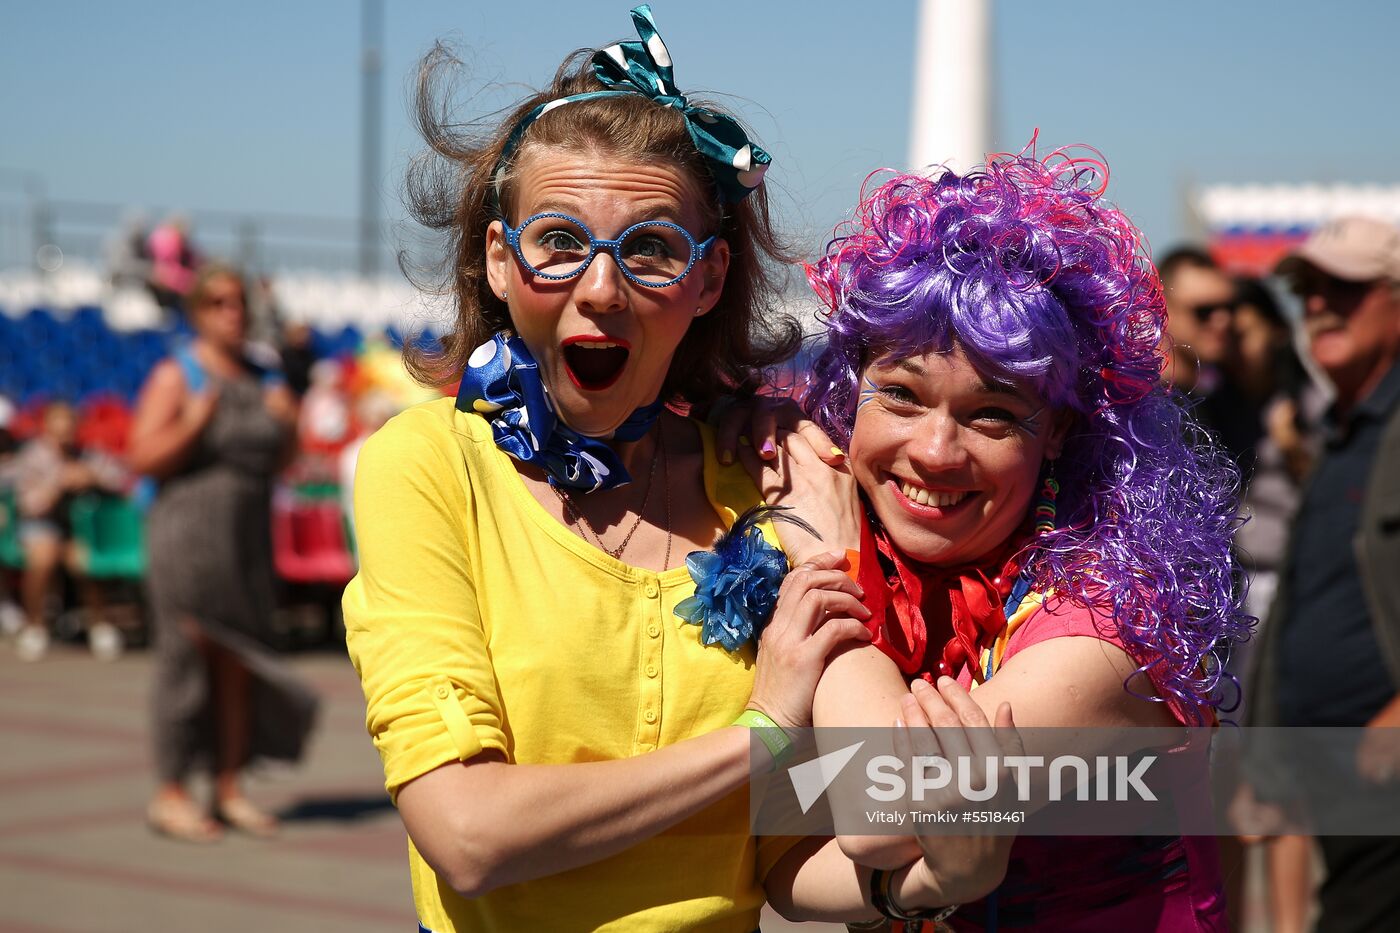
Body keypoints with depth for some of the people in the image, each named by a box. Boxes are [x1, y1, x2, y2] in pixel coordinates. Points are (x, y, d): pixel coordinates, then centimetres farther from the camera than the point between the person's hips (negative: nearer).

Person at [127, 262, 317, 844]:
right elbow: (143, 458, -11)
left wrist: (286, 426, -1)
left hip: (248, 535, 6)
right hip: (189, 534, -6)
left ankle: (229, 790, 14)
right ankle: (170, 795, 0)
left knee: (239, 665, 6)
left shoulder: (260, 379, 13)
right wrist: (195, 421, -23)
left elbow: (275, 464, 18)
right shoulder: (176, 376, -5)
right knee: (186, 660, -6)